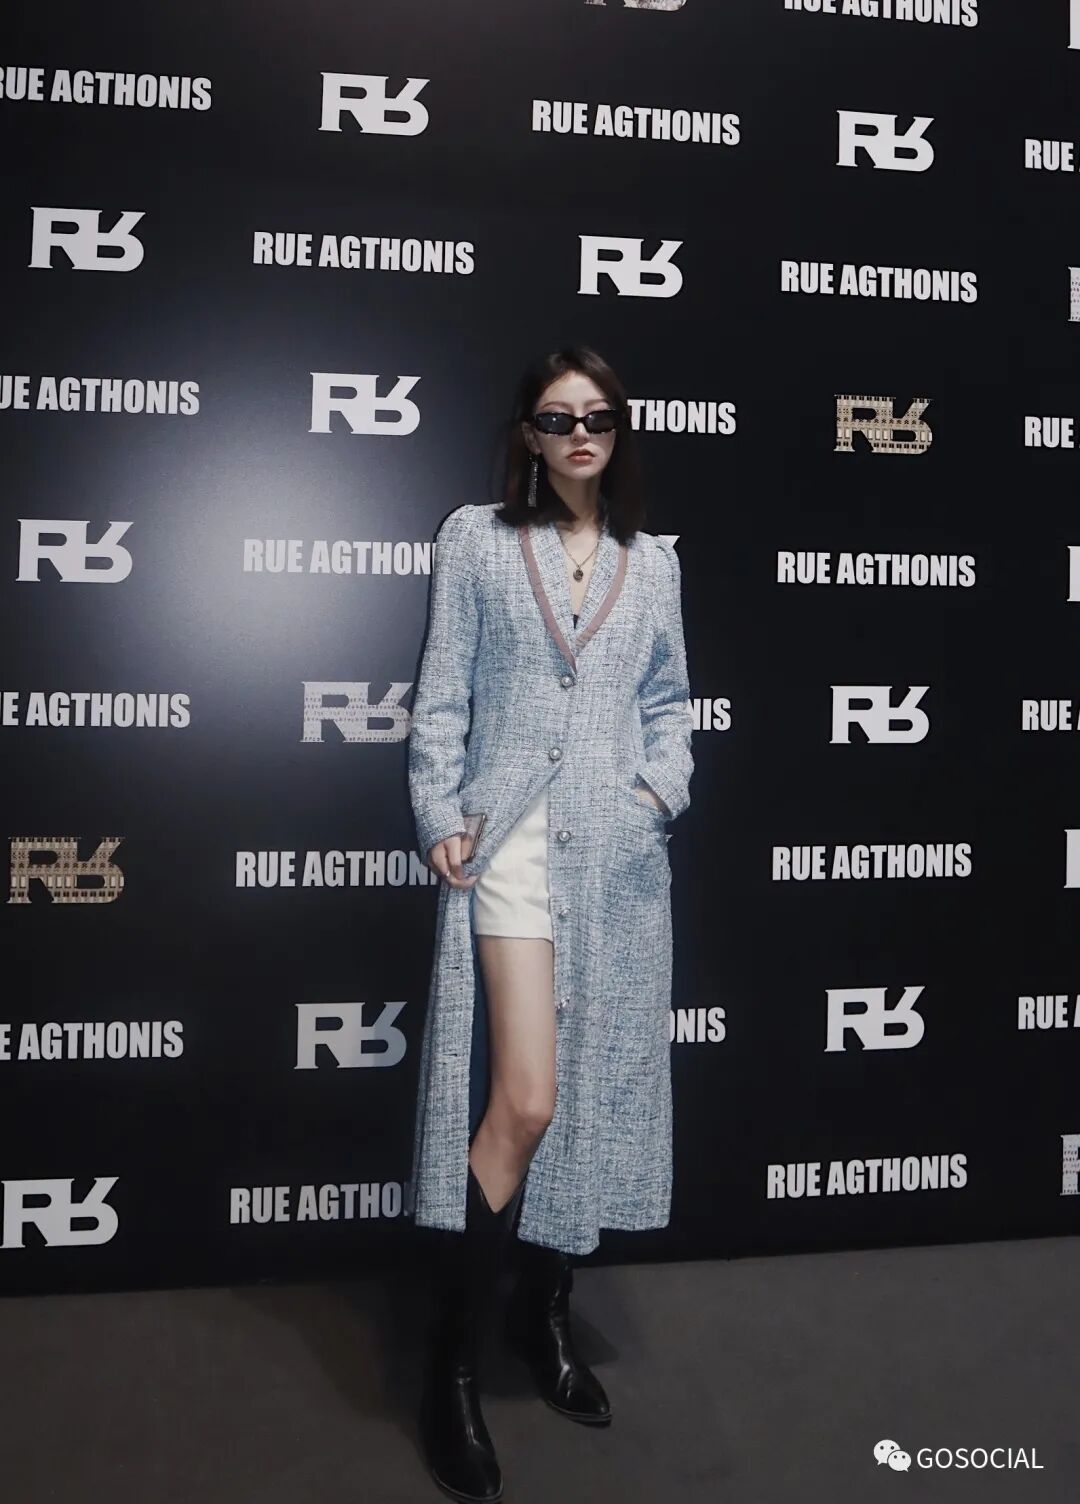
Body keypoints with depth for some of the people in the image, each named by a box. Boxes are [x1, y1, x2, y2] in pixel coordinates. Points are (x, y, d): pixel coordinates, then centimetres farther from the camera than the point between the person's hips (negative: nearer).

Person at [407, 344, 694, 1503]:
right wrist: (440, 818, -6)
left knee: (603, 1093, 8)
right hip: (511, 839, -4)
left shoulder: (651, 560, 14)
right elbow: (441, 694, 2)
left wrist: (664, 784, -2)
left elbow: (667, 701, 16)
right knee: (524, 1098, -13)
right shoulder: (476, 539, 6)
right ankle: (452, 1360, 5)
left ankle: (547, 1312, 29)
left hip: (619, 851, 4)